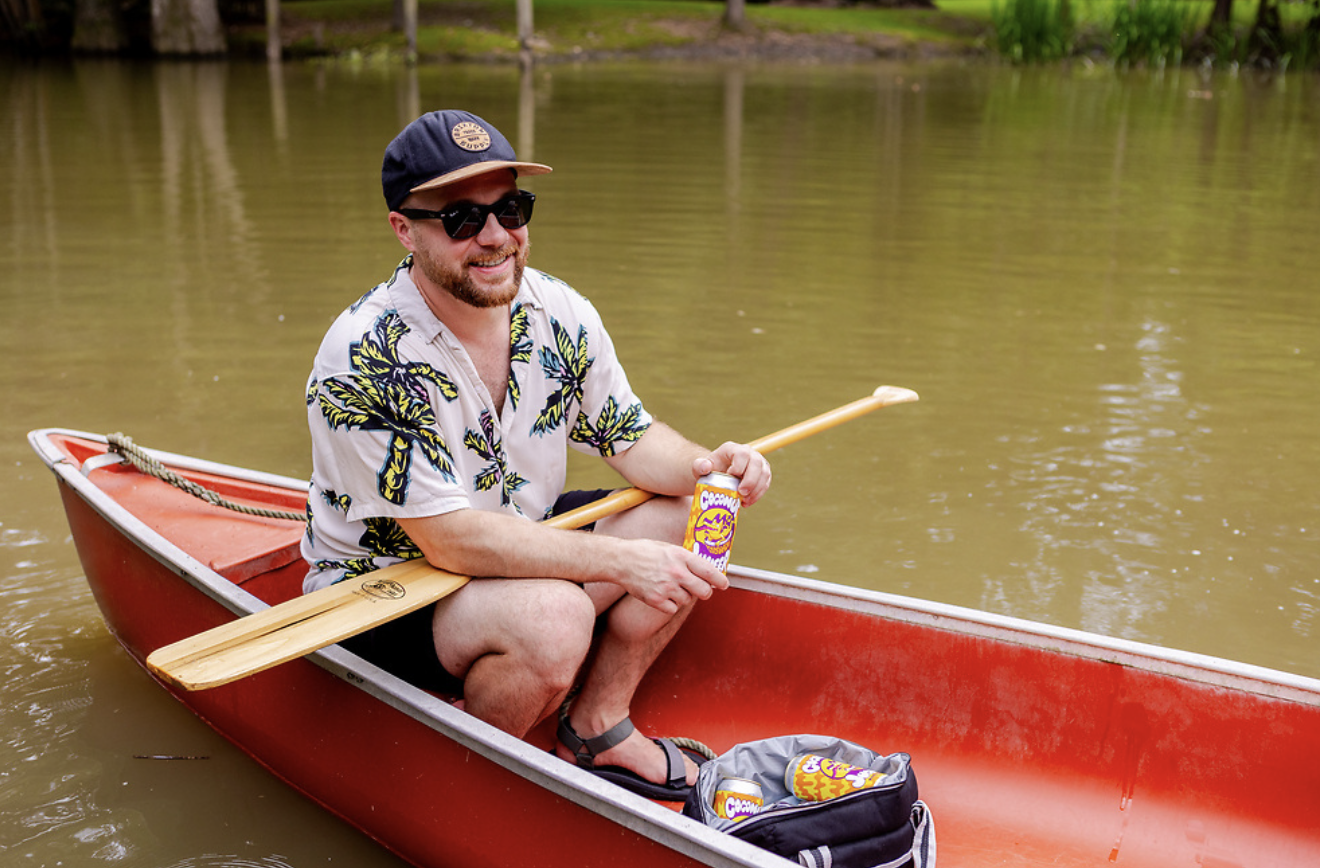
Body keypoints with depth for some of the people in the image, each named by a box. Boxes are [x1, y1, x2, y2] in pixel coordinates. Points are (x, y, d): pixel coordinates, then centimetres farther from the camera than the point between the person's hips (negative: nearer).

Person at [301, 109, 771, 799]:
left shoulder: (560, 314, -7)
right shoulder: (363, 358, -27)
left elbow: (632, 439, 3)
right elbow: (452, 539, -28)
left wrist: (707, 466, -20)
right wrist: (621, 560, -33)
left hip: (523, 543, 7)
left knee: (689, 512, -7)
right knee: (551, 615, -34)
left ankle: (597, 728, 7)